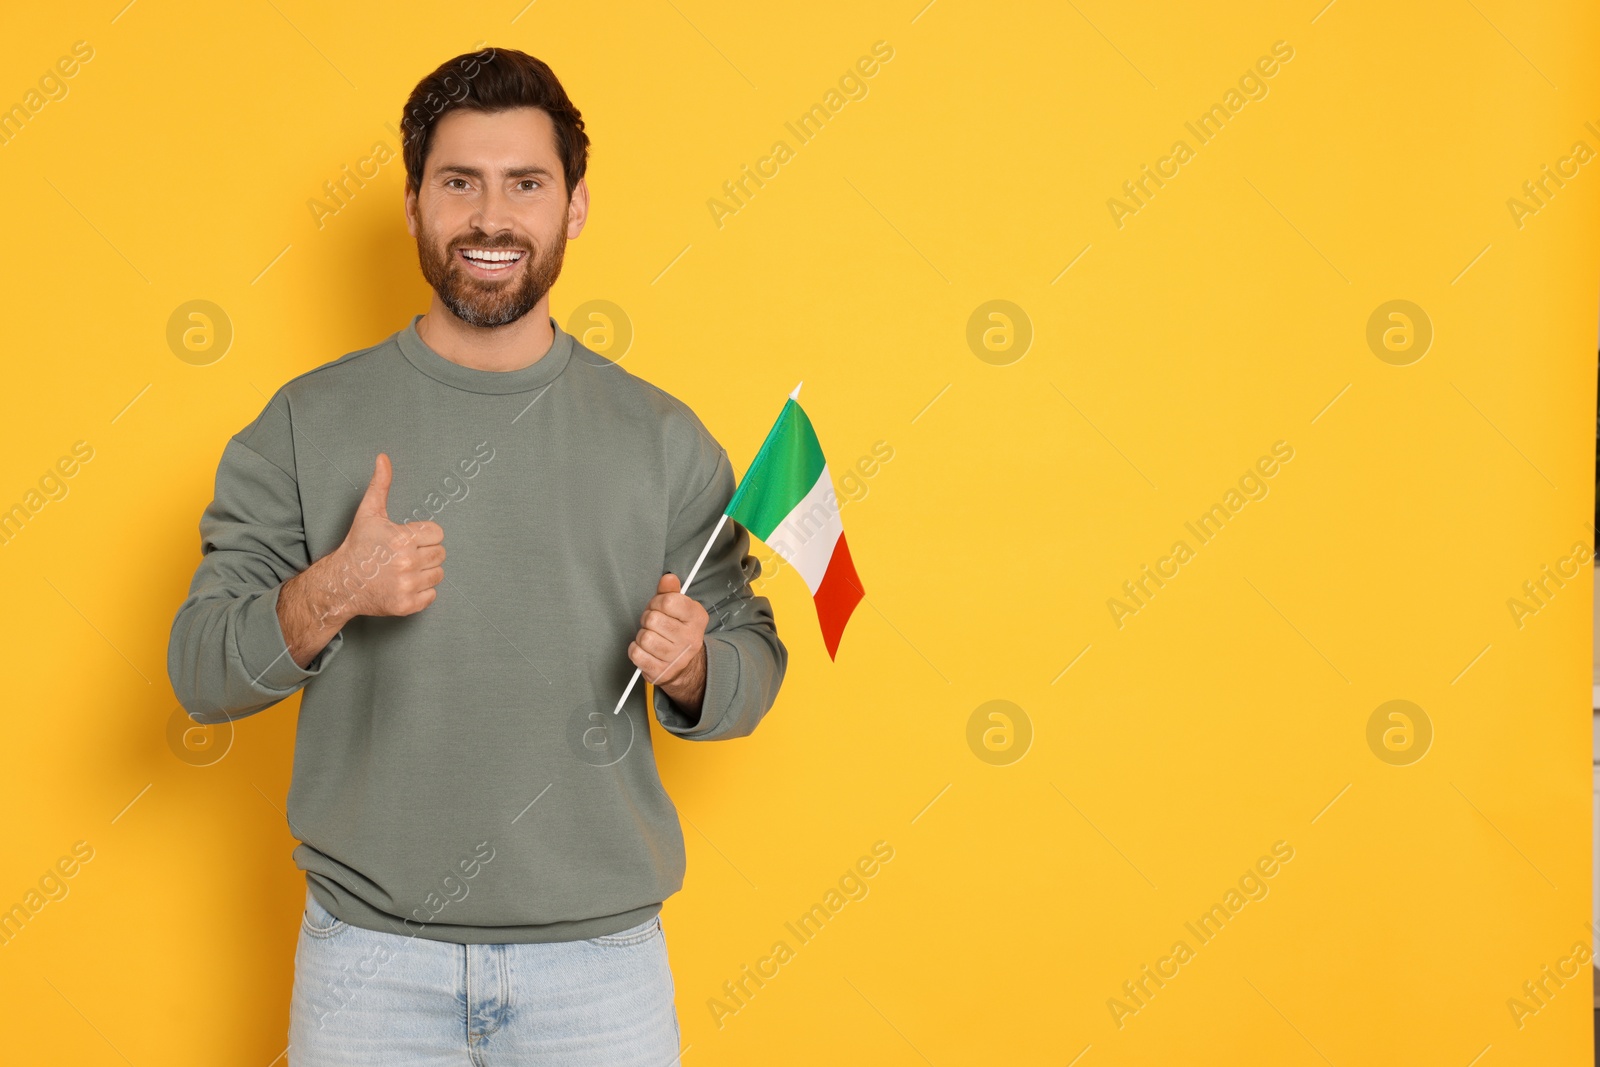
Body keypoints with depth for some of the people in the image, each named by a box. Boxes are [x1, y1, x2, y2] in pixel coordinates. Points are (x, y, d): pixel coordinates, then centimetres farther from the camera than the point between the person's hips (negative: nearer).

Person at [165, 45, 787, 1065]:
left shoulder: (663, 437, 2)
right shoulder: (309, 423, -1)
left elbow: (754, 663, 6)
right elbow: (199, 672, -1)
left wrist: (690, 667, -16)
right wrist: (327, 597, -20)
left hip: (600, 956, 1)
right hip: (370, 958, 0)